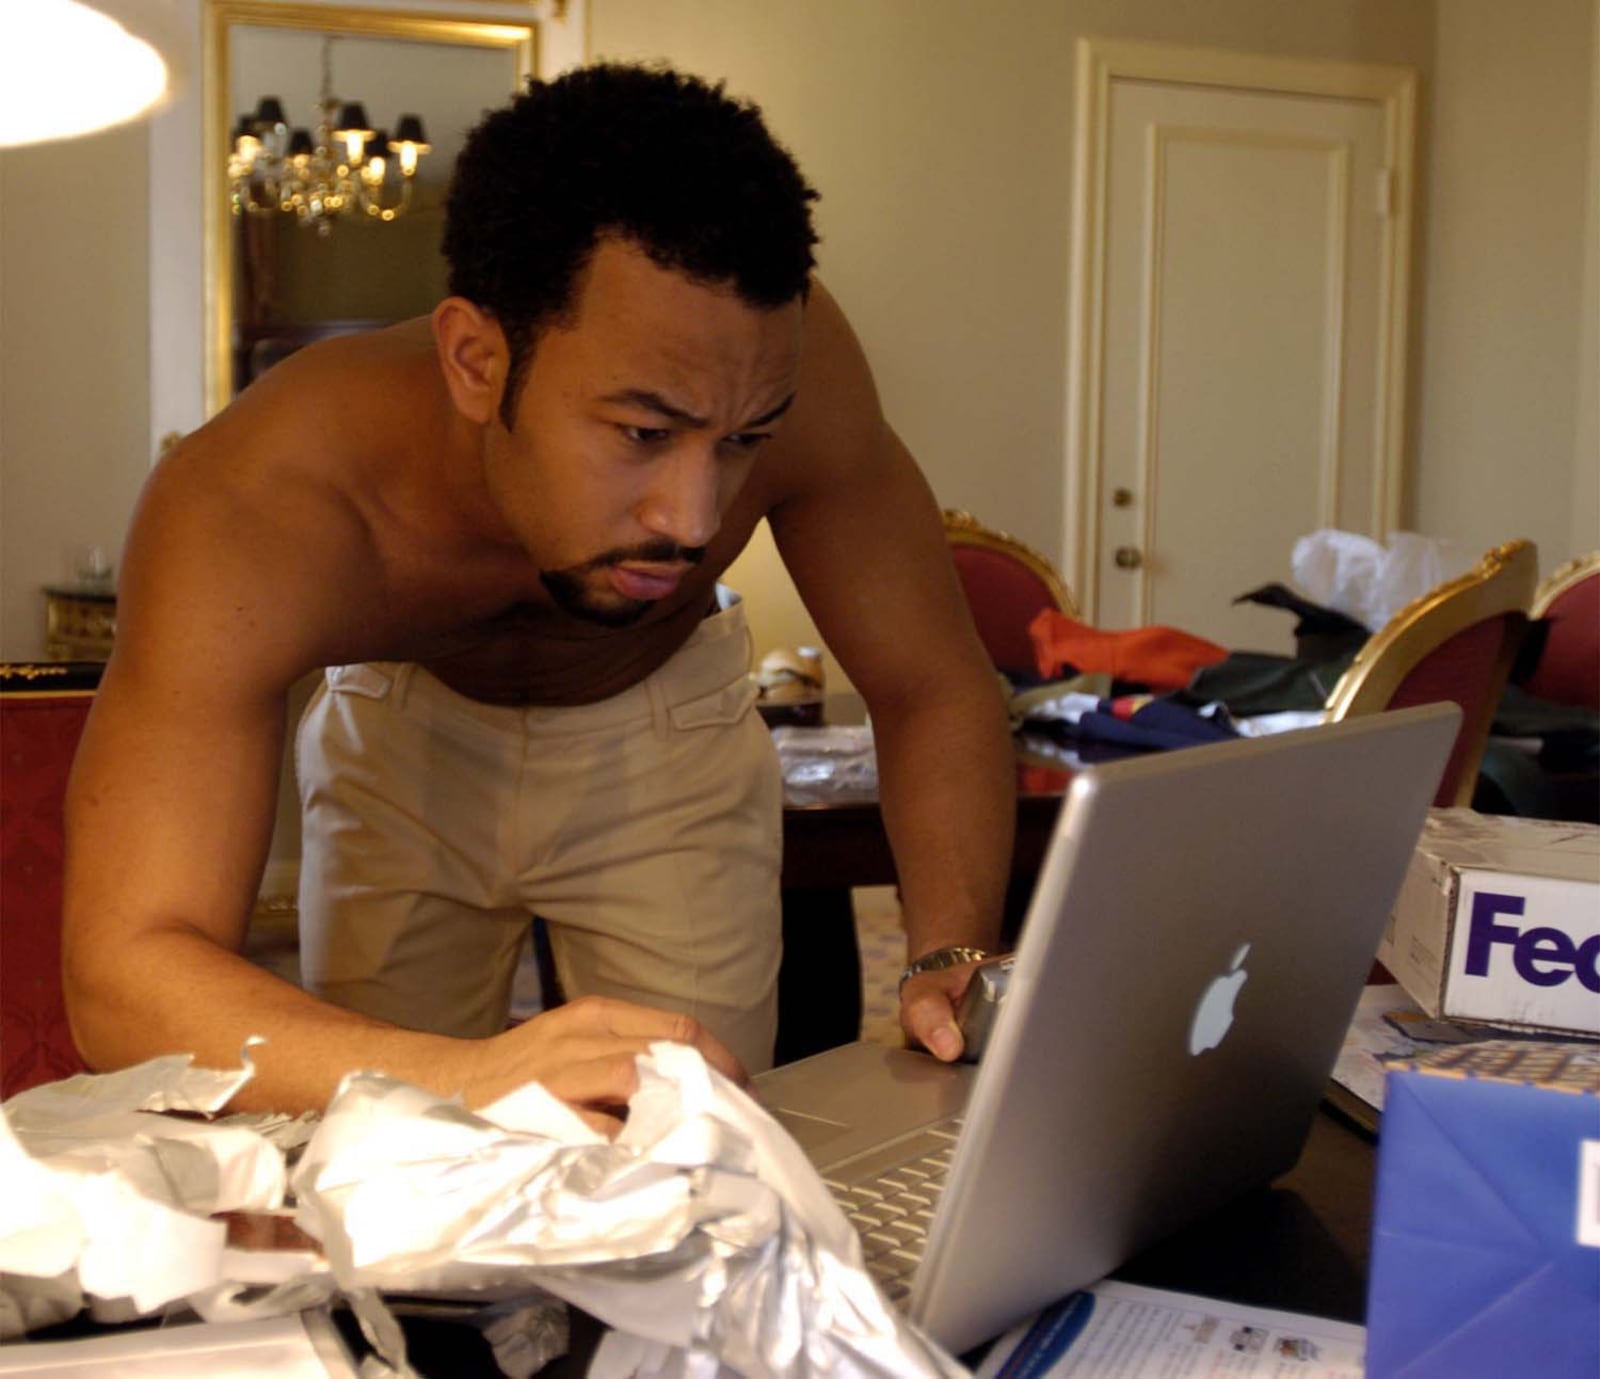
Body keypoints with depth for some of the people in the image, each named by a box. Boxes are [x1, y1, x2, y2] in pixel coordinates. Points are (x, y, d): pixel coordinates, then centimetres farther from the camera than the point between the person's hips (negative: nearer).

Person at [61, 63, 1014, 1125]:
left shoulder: (770, 356, -35)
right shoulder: (253, 509, -41)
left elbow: (934, 688, -22)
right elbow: (124, 974, -47)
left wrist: (953, 961, -40)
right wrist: (463, 1080, -66)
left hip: (668, 737, 1)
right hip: (405, 733, -1)